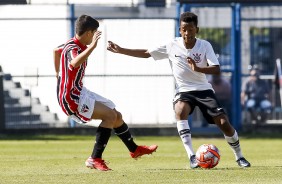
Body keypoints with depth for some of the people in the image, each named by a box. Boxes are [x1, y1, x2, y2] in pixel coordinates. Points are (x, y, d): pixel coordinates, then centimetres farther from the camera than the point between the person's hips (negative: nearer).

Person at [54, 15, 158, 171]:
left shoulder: (77, 46, 8)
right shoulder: (73, 48, -23)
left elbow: (56, 51, 29)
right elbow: (74, 63, -49)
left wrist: (60, 75, 37)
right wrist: (92, 46, -56)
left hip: (80, 92, 11)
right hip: (71, 98, -11)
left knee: (116, 116, 17)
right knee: (110, 115, -22)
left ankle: (134, 149, 38)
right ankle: (95, 159, -19)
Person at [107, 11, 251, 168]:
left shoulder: (205, 46, -11)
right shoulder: (172, 46, -6)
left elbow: (216, 69, -21)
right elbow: (146, 53, 3)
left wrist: (197, 69, -39)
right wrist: (120, 50, -1)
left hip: (204, 90, 0)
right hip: (184, 91, 0)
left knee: (224, 124, -8)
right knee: (180, 111, -34)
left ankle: (239, 157, 18)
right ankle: (192, 157, -34)